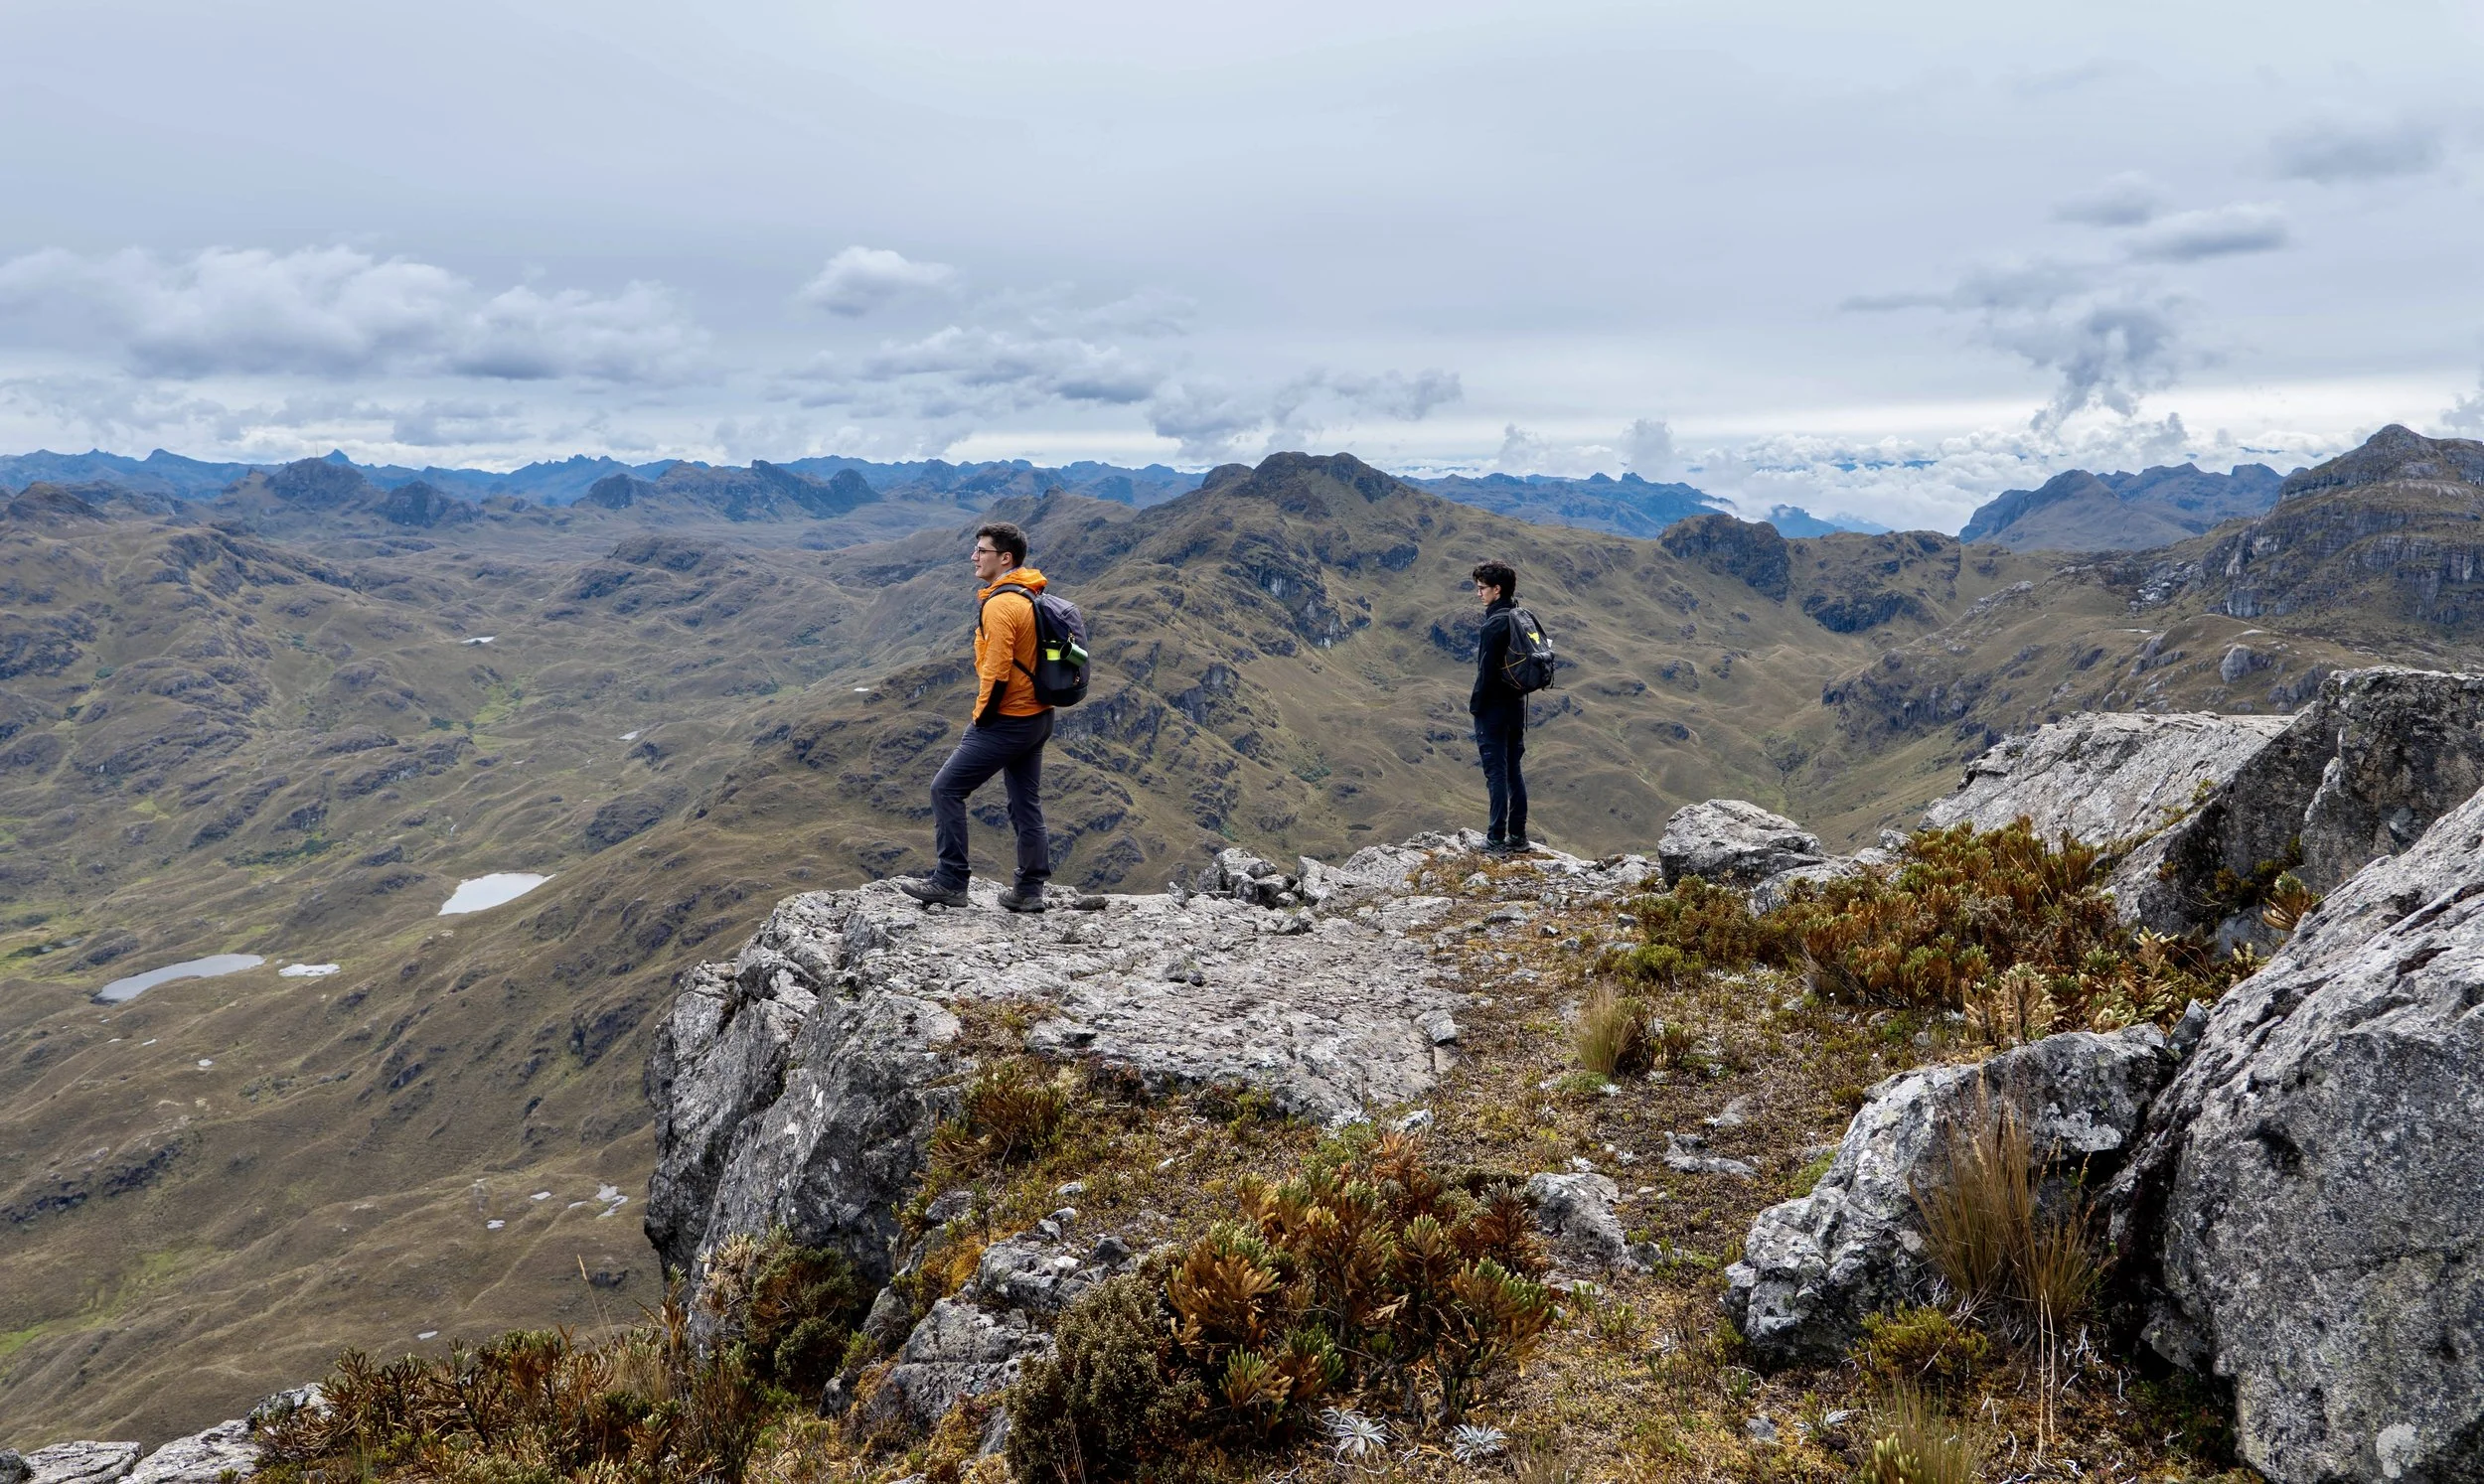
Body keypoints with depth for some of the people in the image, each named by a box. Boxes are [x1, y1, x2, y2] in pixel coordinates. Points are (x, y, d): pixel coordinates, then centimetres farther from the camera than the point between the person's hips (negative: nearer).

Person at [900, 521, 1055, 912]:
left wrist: (980, 716, -10)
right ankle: (1030, 890, 19)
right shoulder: (1032, 597, 11)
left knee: (946, 789, -1)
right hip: (1037, 717, 10)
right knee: (1026, 803, 14)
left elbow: (996, 672, -23)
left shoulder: (1000, 604, -19)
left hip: (1006, 721, -9)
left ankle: (950, 881, 1)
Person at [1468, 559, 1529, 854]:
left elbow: (1487, 671, -19)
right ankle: (1518, 835, 18)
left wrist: (1475, 705, -9)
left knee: (1496, 771, -4)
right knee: (1513, 769, 13)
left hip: (1493, 708, -8)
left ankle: (1497, 839, -1)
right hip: (1517, 704, 8)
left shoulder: (1494, 624, -18)